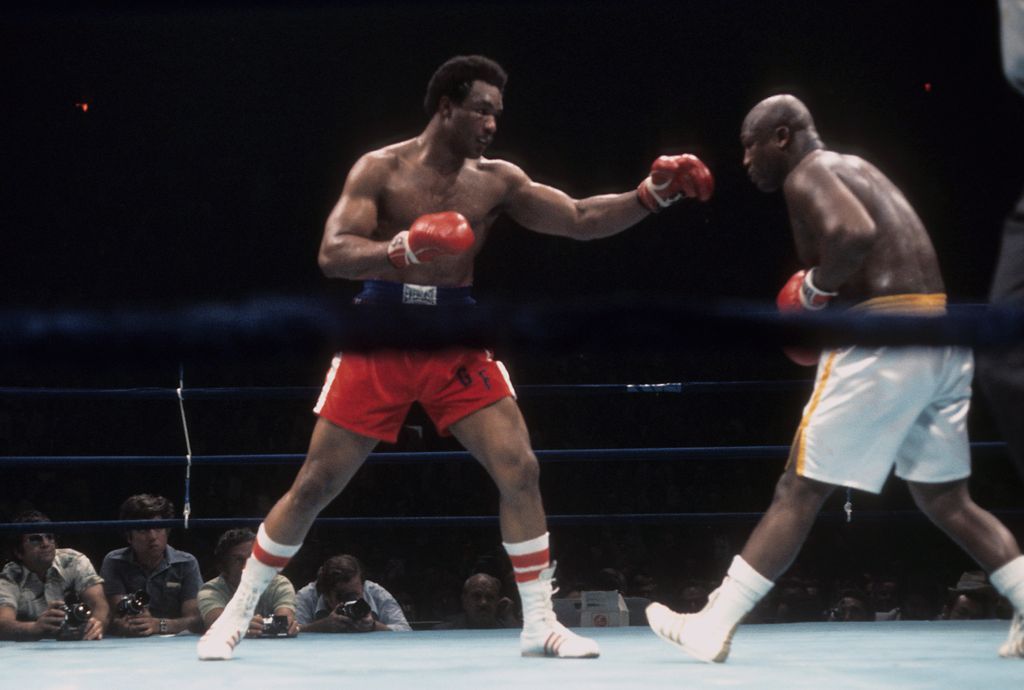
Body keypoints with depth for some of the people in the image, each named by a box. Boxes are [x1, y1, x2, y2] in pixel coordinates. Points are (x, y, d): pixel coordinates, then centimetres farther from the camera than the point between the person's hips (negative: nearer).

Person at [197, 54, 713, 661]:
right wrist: (403, 249, -37)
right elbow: (332, 256, -18)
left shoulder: (496, 180, 1)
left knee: (520, 469, -11)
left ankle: (540, 623, -2)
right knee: (314, 486, 2)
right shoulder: (381, 169, -8)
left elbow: (581, 220, -4)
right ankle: (239, 612, 17)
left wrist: (653, 194, -18)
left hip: (455, 345, 3)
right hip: (379, 342, -2)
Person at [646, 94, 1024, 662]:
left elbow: (855, 235, -23)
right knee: (945, 500, 16)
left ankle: (712, 629, 2)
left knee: (799, 492, -3)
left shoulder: (806, 175, -3)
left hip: (884, 337, -8)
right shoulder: (854, 169, 25)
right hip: (943, 336, 8)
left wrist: (814, 289, -8)